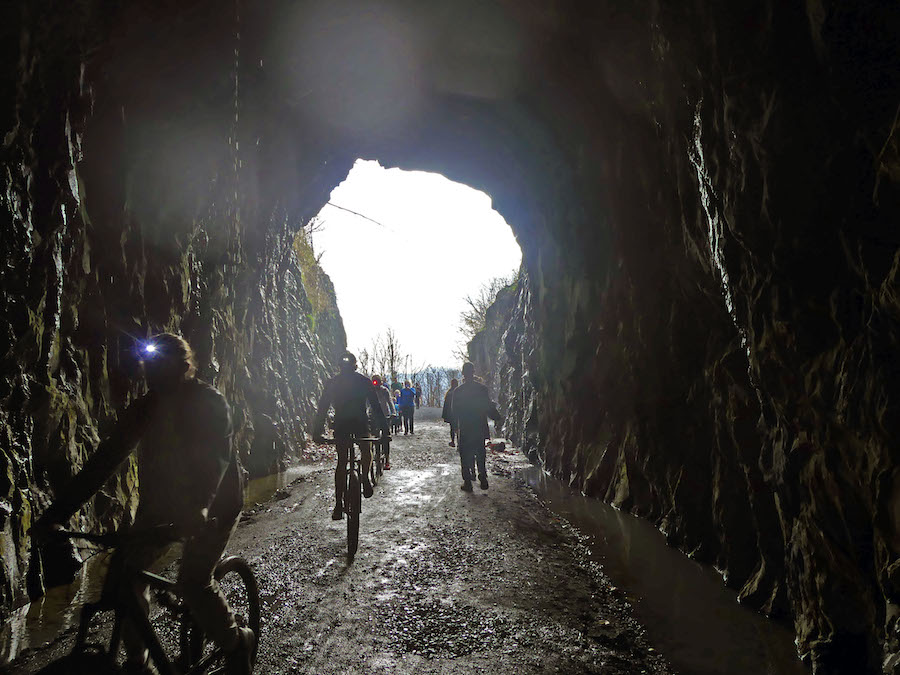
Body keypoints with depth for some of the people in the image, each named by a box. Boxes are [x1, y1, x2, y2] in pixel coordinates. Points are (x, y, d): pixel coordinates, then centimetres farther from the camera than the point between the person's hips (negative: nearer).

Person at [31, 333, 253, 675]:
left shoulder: (209, 402, -19)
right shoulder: (143, 409, -5)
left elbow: (216, 456, -32)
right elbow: (103, 461, -7)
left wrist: (198, 507, -48)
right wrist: (56, 513, -14)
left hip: (212, 503, -5)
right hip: (162, 503, 5)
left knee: (193, 579, -17)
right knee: (124, 571, -7)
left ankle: (237, 642, 9)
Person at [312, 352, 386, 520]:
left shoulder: (332, 382, 11)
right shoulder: (364, 381, 7)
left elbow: (322, 408, 8)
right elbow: (376, 406, 5)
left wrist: (317, 432, 9)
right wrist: (383, 427, 7)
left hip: (341, 425, 2)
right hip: (360, 423, -2)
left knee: (341, 462, 4)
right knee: (366, 452, 23)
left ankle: (338, 505, 0)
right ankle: (365, 479, 1)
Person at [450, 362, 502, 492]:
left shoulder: (457, 391, -8)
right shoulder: (482, 388, -5)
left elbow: (454, 412, -2)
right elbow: (490, 408, -3)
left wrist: (456, 426, 11)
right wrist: (498, 419, 8)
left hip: (464, 429, -2)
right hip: (480, 428, 2)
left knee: (465, 457, 6)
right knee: (480, 454, 15)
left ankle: (467, 482, 7)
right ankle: (483, 480, 17)